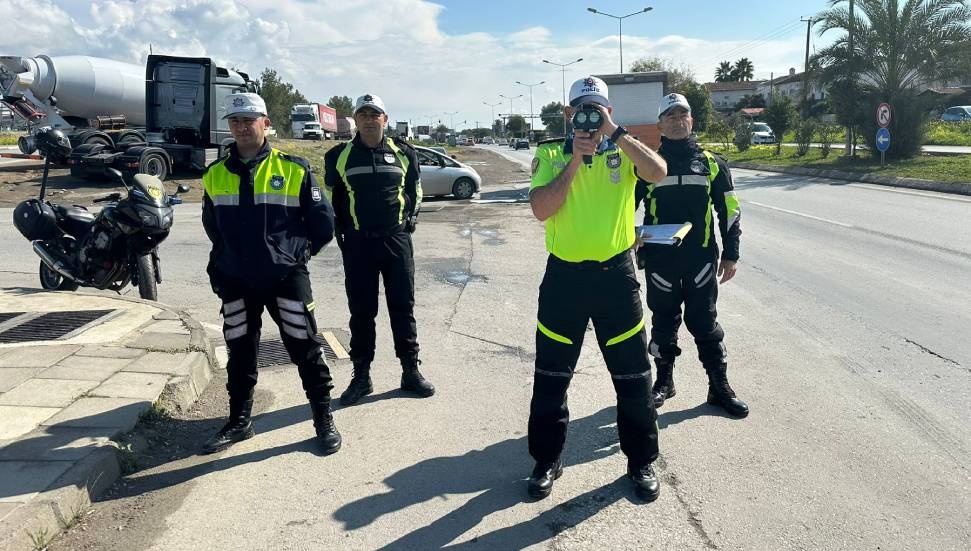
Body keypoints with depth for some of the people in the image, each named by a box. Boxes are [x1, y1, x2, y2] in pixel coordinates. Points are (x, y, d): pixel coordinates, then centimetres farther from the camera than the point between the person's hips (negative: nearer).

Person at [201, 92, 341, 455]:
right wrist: (227, 260, 15)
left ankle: (324, 419, 14)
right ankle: (239, 421, 28)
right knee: (240, 353, 13)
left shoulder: (293, 169, -4)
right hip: (235, 282, 4)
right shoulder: (215, 175, 7)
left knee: (305, 349, 1)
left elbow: (322, 220, 2)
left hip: (285, 277, -3)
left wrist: (298, 252, 5)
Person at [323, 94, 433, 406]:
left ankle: (411, 371, 16)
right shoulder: (339, 156, 2)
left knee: (403, 307, 6)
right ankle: (361, 376, 16)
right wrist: (340, 231, 5)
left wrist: (410, 219, 5)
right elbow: (330, 197, 11)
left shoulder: (403, 153, 4)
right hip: (358, 243, 0)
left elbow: (415, 190, 16)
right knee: (361, 311, 5)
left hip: (397, 241, 1)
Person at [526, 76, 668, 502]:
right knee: (551, 377, 10)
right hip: (564, 275, 0)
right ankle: (547, 461, 29)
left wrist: (615, 133, -18)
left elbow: (658, 172, -18)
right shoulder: (550, 154, 3)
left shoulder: (624, 151, 4)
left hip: (615, 273, 0)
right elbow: (540, 209, -12)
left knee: (633, 376, 8)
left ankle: (641, 462, 28)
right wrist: (575, 160, -14)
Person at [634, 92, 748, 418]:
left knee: (705, 323, 6)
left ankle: (719, 387, 16)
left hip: (701, 257, 0)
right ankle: (664, 381, 26)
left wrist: (730, 254, 7)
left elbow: (729, 210, 10)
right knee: (664, 323, 10)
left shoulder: (711, 163, 7)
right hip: (660, 259, 0)